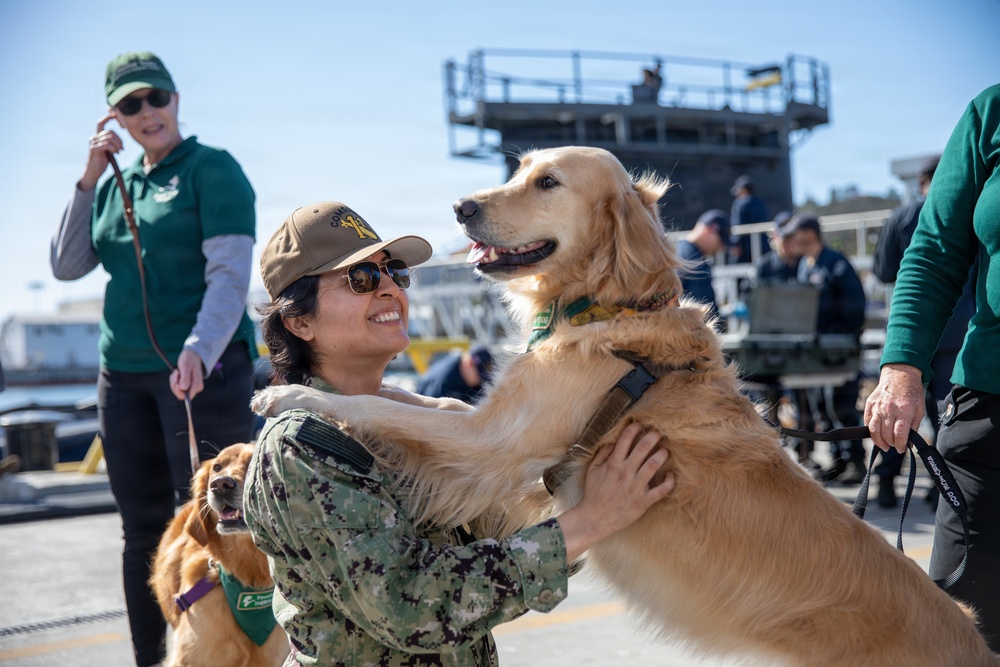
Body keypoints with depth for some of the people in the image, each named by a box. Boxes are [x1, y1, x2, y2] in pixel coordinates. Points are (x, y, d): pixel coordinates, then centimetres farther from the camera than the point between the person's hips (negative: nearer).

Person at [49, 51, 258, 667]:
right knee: (144, 533, 11)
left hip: (203, 369, -6)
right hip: (125, 375, 6)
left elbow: (230, 273, -13)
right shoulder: (115, 183, 16)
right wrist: (89, 178, 3)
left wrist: (198, 351, -28)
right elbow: (67, 267, 11)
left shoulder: (211, 168, -3)